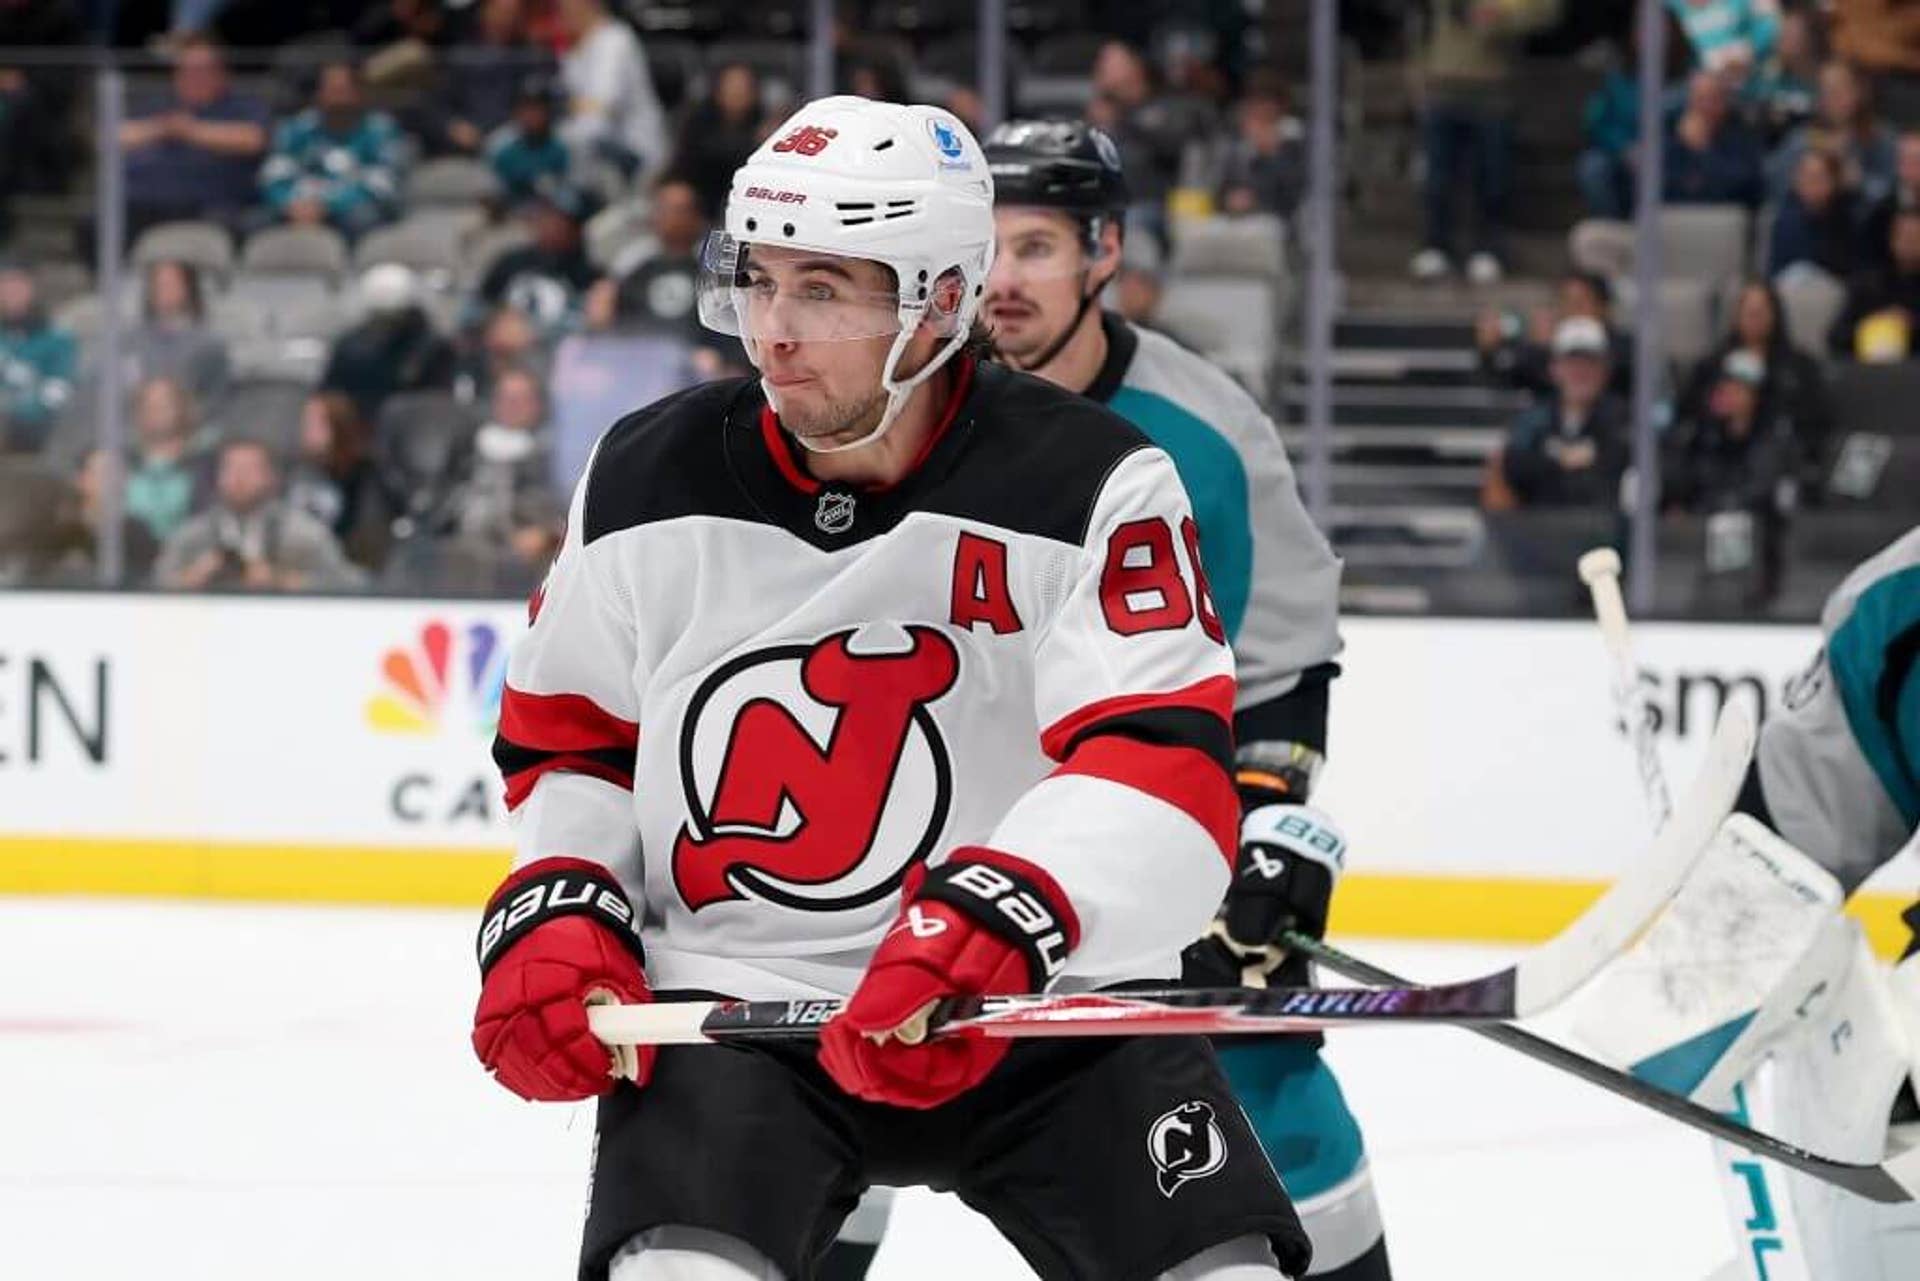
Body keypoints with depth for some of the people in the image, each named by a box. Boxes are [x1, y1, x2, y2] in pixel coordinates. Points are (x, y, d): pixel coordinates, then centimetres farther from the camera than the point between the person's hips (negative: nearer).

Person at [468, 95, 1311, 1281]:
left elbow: (1163, 773, -21)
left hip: (1045, 1004, -1)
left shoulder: (1091, 485, -11)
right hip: (731, 1002, 1)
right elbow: (569, 739, 15)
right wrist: (553, 914, -4)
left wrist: (994, 927, -38)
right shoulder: (648, 483, 1)